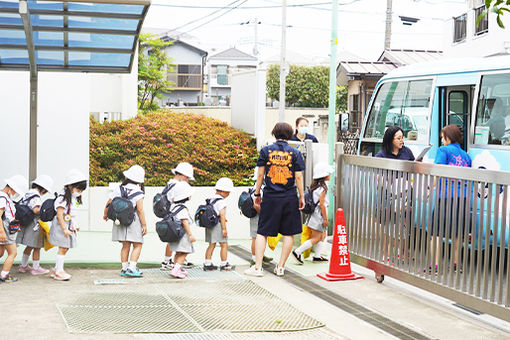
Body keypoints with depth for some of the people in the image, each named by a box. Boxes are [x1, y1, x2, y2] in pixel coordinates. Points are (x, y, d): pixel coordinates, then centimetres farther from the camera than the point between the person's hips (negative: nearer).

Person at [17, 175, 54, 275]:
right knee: (37, 248, 2)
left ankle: (24, 266, 31)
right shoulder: (36, 196, -18)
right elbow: (35, 210, -29)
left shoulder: (28, 194, 12)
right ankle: (36, 268, 11)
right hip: (34, 225, -10)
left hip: (28, 224, 10)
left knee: (29, 247, 21)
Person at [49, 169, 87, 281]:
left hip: (68, 225, 9)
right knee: (63, 248, -6)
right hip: (61, 226, -9)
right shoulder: (63, 198, -19)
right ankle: (58, 272, 2)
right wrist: (64, 229, -24)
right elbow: (59, 215, -22)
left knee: (65, 248, 11)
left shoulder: (73, 198, 11)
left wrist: (73, 226, 19)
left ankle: (57, 270, 20)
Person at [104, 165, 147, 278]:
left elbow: (109, 203, 7)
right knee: (137, 245, 2)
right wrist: (144, 225, -7)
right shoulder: (138, 193, -9)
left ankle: (124, 268, 16)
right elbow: (140, 210, -13)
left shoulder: (119, 189, 4)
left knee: (125, 245, 13)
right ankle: (131, 268, -9)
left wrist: (105, 215, 25)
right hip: (133, 222, -5)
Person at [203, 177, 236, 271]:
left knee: (211, 245, 13)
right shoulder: (221, 201, -13)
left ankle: (207, 264, 12)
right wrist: (224, 228, -16)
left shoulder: (210, 199, 15)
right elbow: (222, 215, -17)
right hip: (217, 225, -9)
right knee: (224, 245, 0)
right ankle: (224, 264, 2)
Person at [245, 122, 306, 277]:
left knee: (262, 232, 5)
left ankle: (257, 267, 0)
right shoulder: (294, 153, 0)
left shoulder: (266, 151, 1)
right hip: (289, 198, 0)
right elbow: (298, 177, -2)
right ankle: (281, 267, 10)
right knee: (288, 234, 9)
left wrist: (257, 195, 9)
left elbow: (260, 174, 1)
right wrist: (302, 197, 6)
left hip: (270, 197, 0)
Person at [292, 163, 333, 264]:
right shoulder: (322, 188, -17)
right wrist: (325, 219, -14)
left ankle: (317, 256, 18)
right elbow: (322, 204, -19)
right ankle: (297, 252, -9)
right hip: (319, 215, -10)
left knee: (323, 235, 17)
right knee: (316, 238, -6)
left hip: (315, 214, 10)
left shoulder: (315, 186, 10)